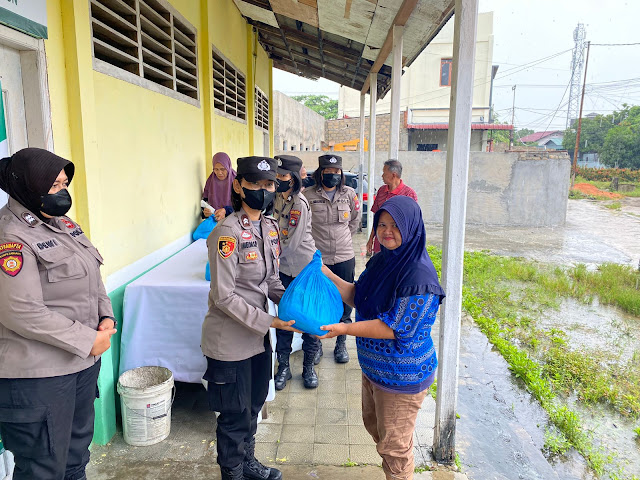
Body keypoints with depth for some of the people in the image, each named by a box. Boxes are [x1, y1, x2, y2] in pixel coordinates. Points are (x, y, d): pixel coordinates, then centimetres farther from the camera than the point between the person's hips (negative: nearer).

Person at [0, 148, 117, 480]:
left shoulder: (62, 223, 7)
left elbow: (92, 278, 14)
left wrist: (106, 317, -2)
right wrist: (88, 340, -19)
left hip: (83, 361, 8)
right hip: (38, 375, -8)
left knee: (77, 452, 24)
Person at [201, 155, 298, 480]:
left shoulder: (270, 227, 2)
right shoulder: (228, 232, -20)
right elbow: (224, 297, -21)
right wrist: (269, 322, -21)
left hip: (258, 336, 7)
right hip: (230, 341, -7)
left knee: (253, 406, 24)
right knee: (235, 414, 12)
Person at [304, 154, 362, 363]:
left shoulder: (349, 194, 3)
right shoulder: (308, 195, -6)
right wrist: (317, 240, 8)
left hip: (344, 257, 2)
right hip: (317, 258, -2)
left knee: (344, 302, 9)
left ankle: (341, 344, 28)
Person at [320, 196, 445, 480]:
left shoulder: (419, 275, -27)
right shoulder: (381, 261, 0)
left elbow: (395, 328, -27)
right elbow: (357, 296, 5)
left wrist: (345, 329, -28)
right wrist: (327, 275, -6)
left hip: (402, 376, -9)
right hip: (374, 367, 9)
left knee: (393, 445, 10)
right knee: (373, 425, 29)